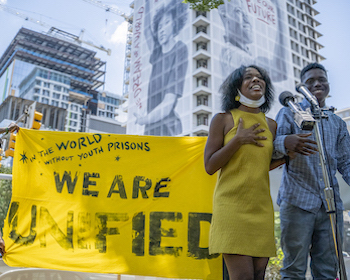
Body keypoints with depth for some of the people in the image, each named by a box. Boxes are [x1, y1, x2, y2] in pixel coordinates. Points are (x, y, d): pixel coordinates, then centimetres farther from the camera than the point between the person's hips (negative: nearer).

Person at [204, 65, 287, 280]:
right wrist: (238, 140, -11)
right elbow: (210, 167, -4)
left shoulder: (271, 125, 13)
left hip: (262, 208, 5)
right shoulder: (223, 119, 0)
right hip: (232, 206, -5)